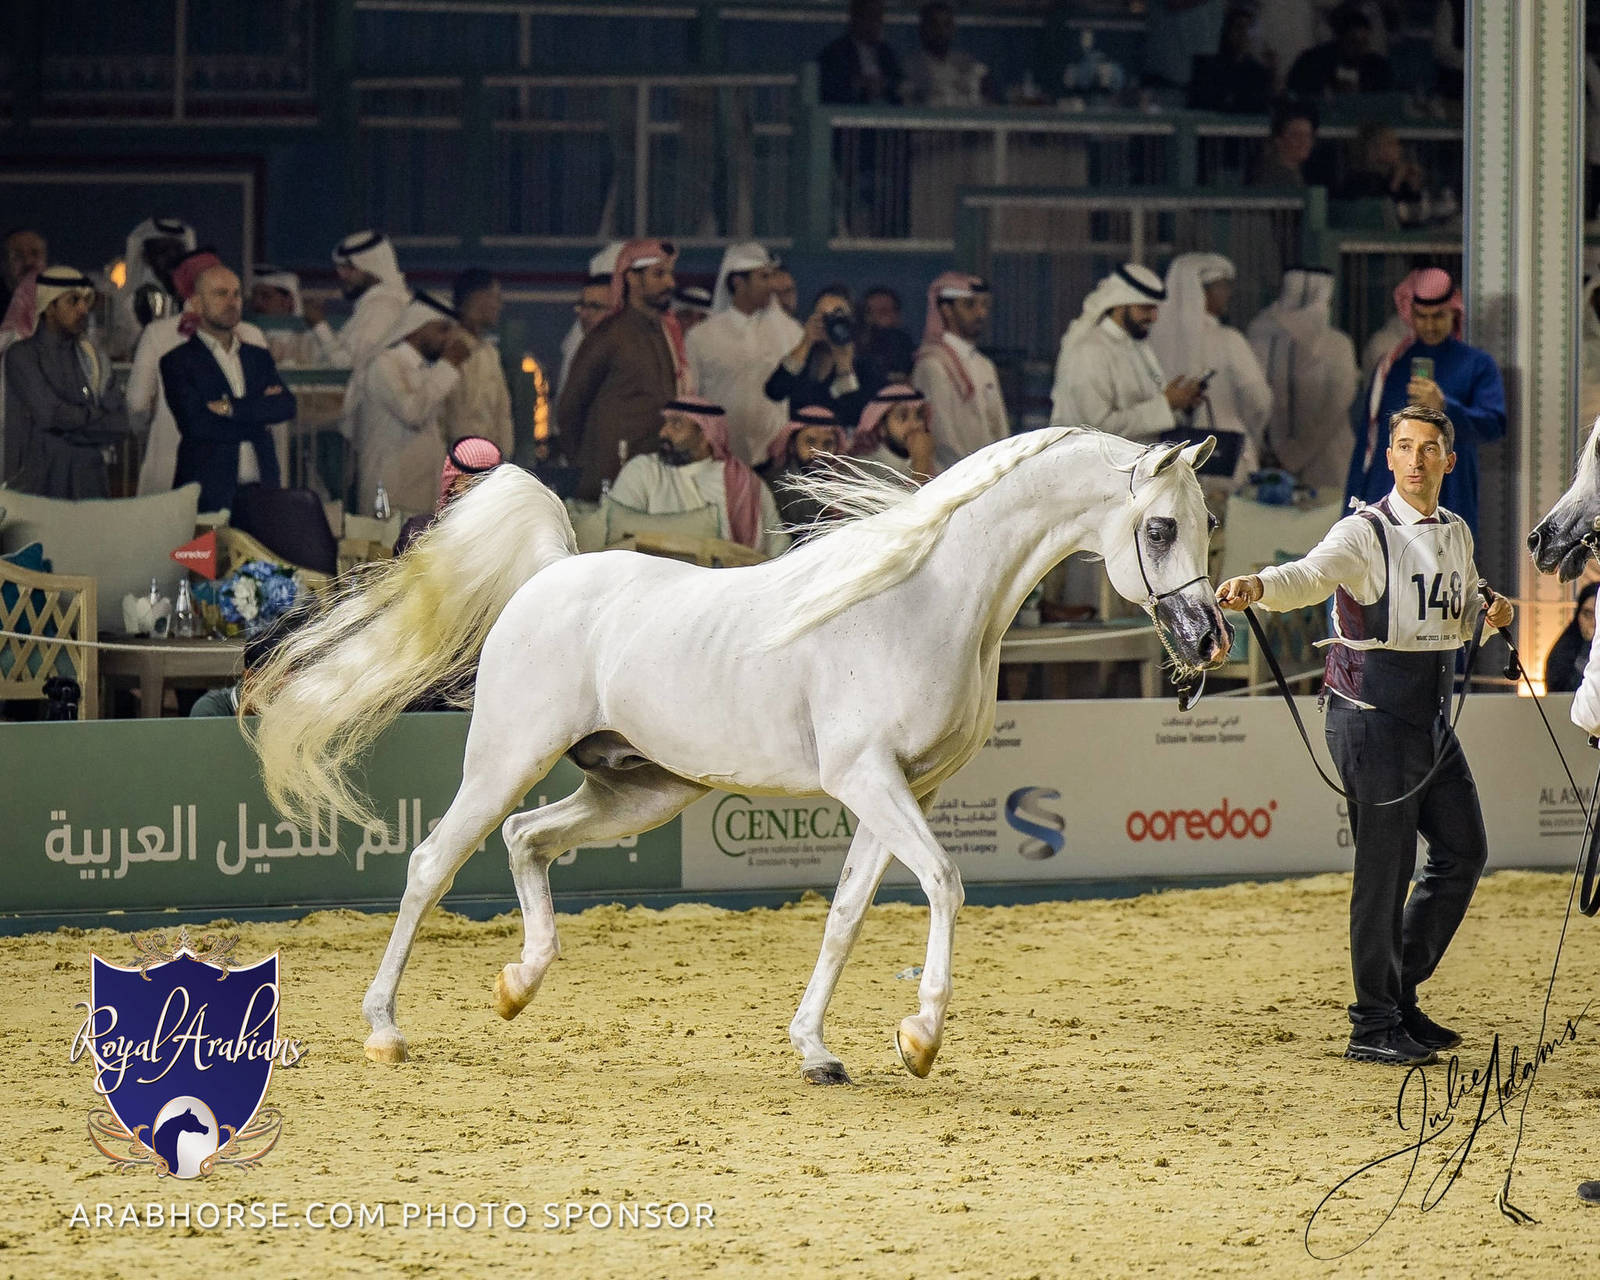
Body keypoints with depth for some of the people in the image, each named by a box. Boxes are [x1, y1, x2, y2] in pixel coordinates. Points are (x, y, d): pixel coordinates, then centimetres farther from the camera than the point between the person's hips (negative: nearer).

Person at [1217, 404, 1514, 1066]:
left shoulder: (1456, 534, 11)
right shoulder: (1366, 533, -12)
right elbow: (1309, 575, -30)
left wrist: (1490, 613, 1)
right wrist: (1256, 586, -51)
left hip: (1432, 713, 8)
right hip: (1374, 710, -8)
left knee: (1463, 849, 12)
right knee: (1385, 865, -6)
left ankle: (1401, 994, 26)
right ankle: (1372, 1028, 1)